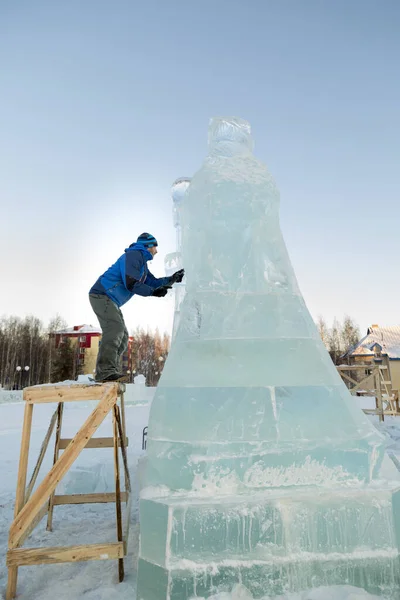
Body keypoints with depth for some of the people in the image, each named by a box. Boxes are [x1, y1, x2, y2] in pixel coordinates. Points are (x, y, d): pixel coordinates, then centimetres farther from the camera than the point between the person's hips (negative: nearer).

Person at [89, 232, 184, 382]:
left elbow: (152, 282, 16)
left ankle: (109, 372, 4)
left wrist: (172, 279, 6)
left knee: (122, 336, 5)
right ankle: (106, 371, -29)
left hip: (110, 300, 11)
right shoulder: (134, 255, -11)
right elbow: (131, 284, -21)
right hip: (102, 295, -11)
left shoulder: (142, 262, 23)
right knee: (115, 328, -25)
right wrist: (154, 292, -15)